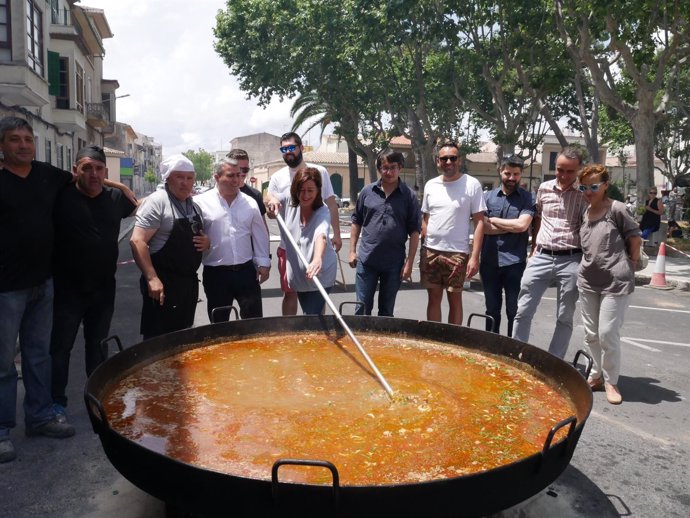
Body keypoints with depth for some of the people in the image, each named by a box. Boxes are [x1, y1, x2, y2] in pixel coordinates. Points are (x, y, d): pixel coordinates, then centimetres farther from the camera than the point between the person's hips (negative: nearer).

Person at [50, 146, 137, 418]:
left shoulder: (115, 198, 2)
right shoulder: (61, 197, -10)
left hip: (104, 288, 4)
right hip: (68, 288, -3)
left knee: (97, 345, 17)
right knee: (60, 346, 5)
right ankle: (56, 402, 20)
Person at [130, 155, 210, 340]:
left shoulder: (195, 206, 12)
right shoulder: (157, 201, -12)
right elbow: (137, 241, -18)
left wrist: (206, 242, 1)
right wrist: (152, 278, -25)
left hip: (189, 282, 8)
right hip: (163, 283, -8)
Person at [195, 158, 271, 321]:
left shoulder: (250, 202, 5)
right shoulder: (201, 202, -4)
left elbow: (260, 235, 9)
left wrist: (263, 263, 6)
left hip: (246, 271, 2)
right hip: (215, 274, -2)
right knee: (219, 324, 10)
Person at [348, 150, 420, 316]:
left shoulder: (409, 196, -2)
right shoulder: (367, 192, 4)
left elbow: (414, 231, -3)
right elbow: (356, 222, 11)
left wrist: (409, 263, -7)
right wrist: (352, 251, 5)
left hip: (394, 264, -1)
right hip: (366, 260, 1)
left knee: (386, 311, 13)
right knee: (362, 309, 6)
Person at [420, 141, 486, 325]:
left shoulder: (472, 184, -5)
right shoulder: (430, 185, 8)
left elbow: (479, 222, -6)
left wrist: (475, 256, -13)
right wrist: (423, 250, 9)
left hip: (457, 253, -4)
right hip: (430, 251, 4)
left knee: (454, 299, 5)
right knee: (433, 298, 11)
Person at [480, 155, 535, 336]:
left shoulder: (527, 198, 2)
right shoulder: (488, 197, 8)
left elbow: (522, 225, -13)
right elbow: (483, 227, -3)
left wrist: (493, 220, -3)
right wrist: (512, 226, -8)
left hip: (515, 262, -2)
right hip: (489, 262, 3)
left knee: (514, 311, 4)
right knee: (492, 310, 13)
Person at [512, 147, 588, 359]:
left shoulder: (584, 194, -3)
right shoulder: (544, 188, 9)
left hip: (570, 260, -3)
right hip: (541, 257, 3)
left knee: (564, 318, 6)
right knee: (523, 312, 3)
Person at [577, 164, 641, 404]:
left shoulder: (616, 209, -9)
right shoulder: (585, 213, 8)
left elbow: (635, 237, -3)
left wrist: (629, 265, 1)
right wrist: (588, 265, 10)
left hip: (615, 282, -6)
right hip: (588, 281, 6)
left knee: (608, 333, -4)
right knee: (590, 333, 13)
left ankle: (610, 381, 14)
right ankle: (597, 374, 30)